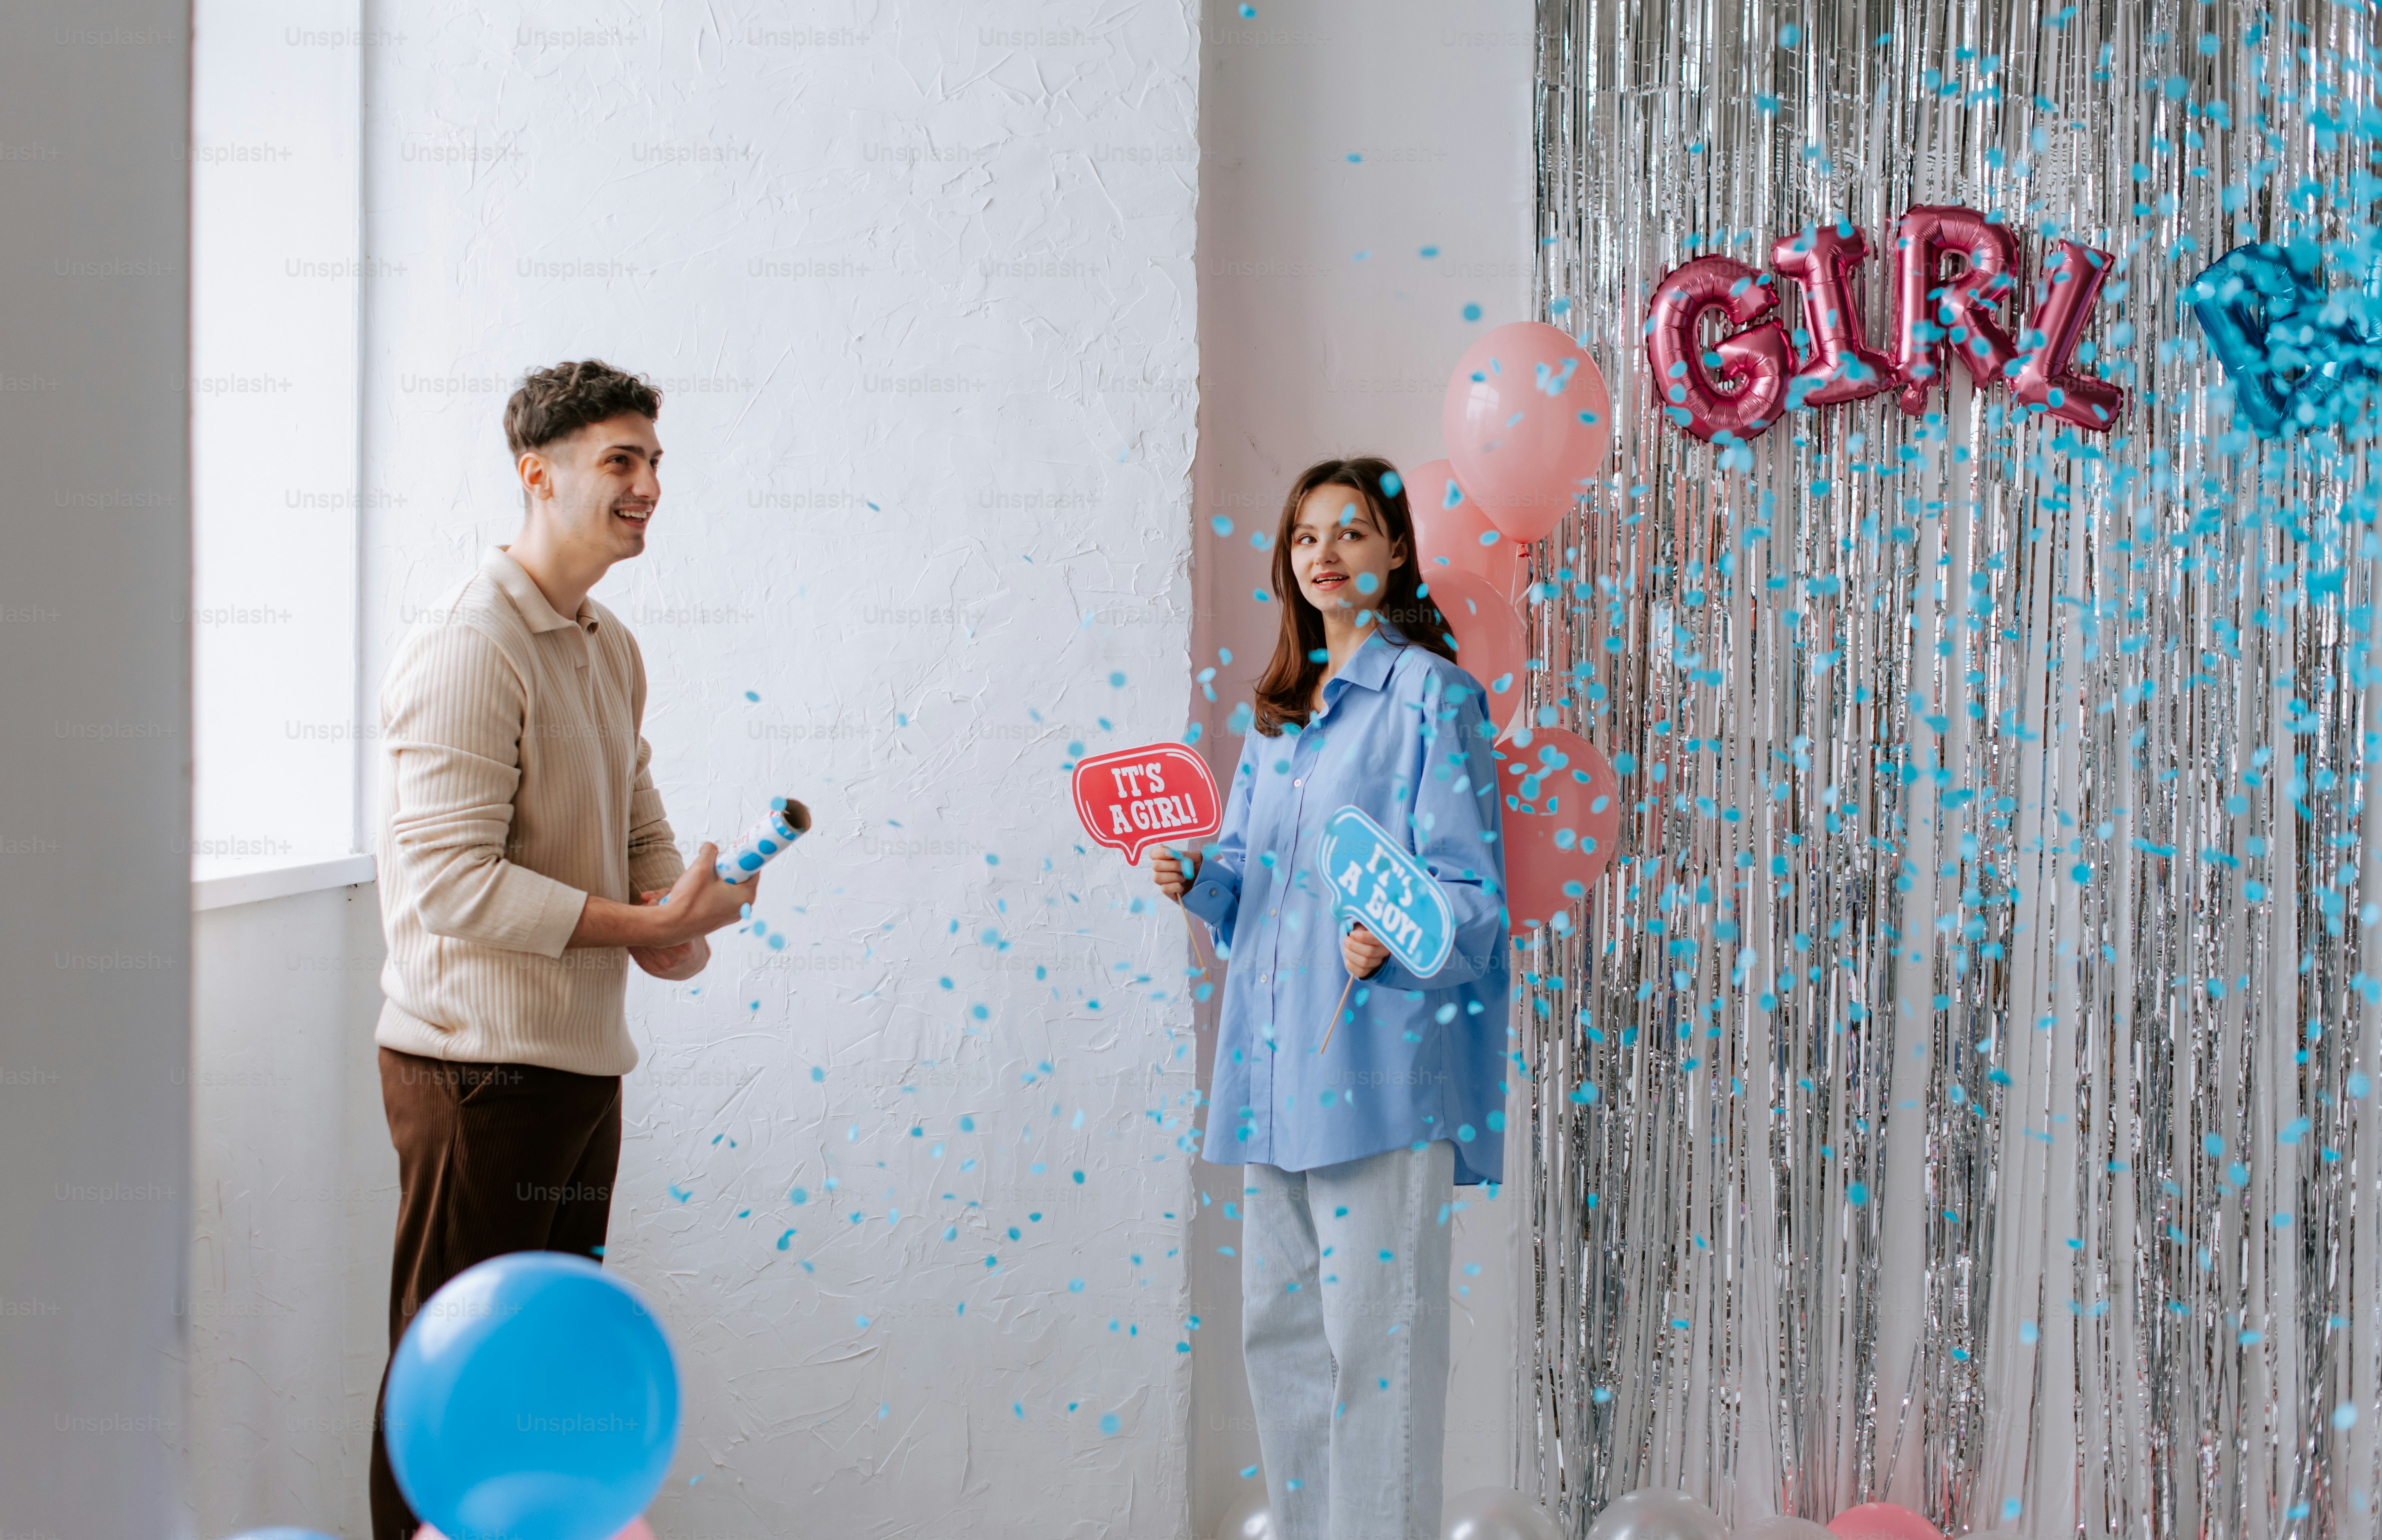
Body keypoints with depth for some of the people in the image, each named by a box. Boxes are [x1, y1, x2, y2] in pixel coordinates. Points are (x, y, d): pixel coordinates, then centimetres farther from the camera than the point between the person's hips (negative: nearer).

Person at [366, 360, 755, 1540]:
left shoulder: (611, 648, 13)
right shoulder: (468, 648, -17)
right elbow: (453, 880, -23)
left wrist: (669, 914, -2)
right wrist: (652, 923, -20)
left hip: (583, 1056, 9)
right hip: (478, 1061, -9)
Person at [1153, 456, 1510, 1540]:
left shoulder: (1430, 693, -4)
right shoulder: (1280, 710, 19)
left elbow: (1470, 889, -9)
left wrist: (1394, 941, -27)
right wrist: (1195, 879, 0)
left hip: (1379, 1062, -8)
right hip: (1277, 1063, 8)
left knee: (1374, 1331, -7)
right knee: (1278, 1326, 11)